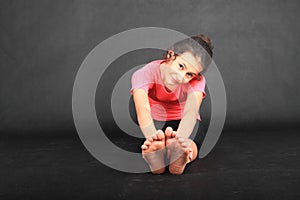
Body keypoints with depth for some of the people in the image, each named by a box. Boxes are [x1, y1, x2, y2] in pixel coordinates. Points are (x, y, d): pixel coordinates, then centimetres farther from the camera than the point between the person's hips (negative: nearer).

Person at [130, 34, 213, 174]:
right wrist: (154, 137, -63)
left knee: (189, 144, -36)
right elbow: (143, 109, -44)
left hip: (183, 123, 0)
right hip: (155, 121, 0)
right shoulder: (145, 74, -27)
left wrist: (180, 137, -61)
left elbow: (191, 110, -41)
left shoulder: (196, 81, -21)